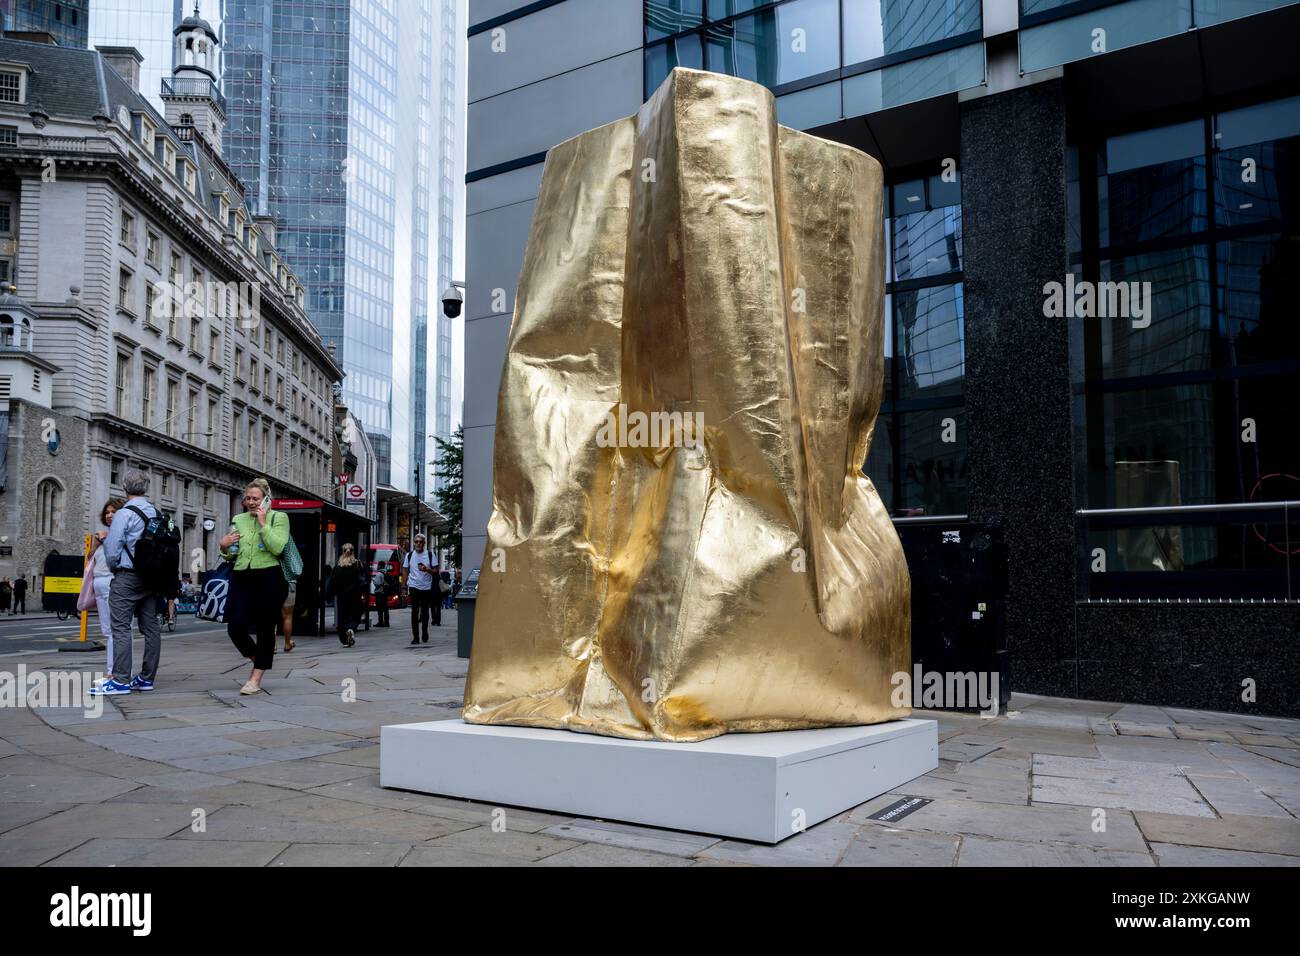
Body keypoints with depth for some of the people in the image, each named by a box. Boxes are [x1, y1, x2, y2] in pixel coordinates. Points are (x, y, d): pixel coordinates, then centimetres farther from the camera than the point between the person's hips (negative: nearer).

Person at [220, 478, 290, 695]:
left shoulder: (278, 518, 2)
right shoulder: (238, 520, 15)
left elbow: (277, 548, -14)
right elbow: (231, 555, 23)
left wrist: (263, 523, -13)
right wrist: (224, 546, 2)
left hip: (268, 579, -4)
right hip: (241, 578, 5)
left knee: (265, 628, 1)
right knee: (235, 626, -4)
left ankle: (256, 679, 10)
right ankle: (258, 658, 25)